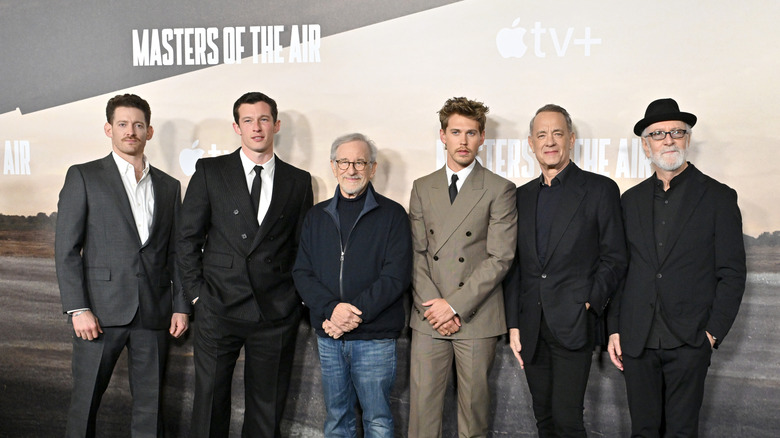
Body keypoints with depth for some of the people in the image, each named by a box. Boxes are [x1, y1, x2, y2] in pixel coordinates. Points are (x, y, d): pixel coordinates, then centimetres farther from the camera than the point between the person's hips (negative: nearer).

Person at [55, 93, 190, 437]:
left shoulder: (168, 186, 13)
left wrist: (181, 306, 5)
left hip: (153, 314, 3)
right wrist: (77, 309, -11)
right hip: (101, 311, -3)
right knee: (85, 400, 4)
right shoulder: (83, 177, 2)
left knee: (150, 405, 7)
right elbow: (66, 249, -3)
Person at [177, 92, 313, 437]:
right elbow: (188, 238, 4)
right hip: (219, 307, -1)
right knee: (209, 401, 5)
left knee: (267, 408, 9)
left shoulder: (298, 181, 9)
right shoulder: (210, 172, 4)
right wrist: (197, 292, -2)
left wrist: (302, 297, 3)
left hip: (276, 314, 1)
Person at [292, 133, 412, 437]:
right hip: (328, 337, 3)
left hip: (375, 339, -3)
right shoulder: (317, 216, 11)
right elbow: (302, 273, 4)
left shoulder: (392, 214, 0)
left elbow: (396, 275, -9)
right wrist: (331, 309, -14)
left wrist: (355, 313, -18)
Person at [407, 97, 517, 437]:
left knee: (474, 402, 4)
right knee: (422, 402, 2)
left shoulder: (499, 190, 0)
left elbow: (500, 258, -7)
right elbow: (417, 252, 8)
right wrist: (432, 306, -6)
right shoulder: (422, 188, 12)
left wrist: (455, 305, -12)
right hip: (428, 318, 3)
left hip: (477, 318, -2)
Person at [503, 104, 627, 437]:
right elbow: (514, 265, 12)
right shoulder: (522, 196, 13)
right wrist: (513, 324, 6)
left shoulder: (600, 189, 0)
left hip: (573, 325, -4)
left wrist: (589, 306, -13)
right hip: (531, 329, 5)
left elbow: (614, 258, -2)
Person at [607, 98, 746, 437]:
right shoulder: (631, 200, 11)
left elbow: (732, 273, -2)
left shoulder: (718, 197, 1)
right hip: (637, 341, 3)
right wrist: (614, 329, 5)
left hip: (689, 342, -3)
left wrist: (713, 332, -9)